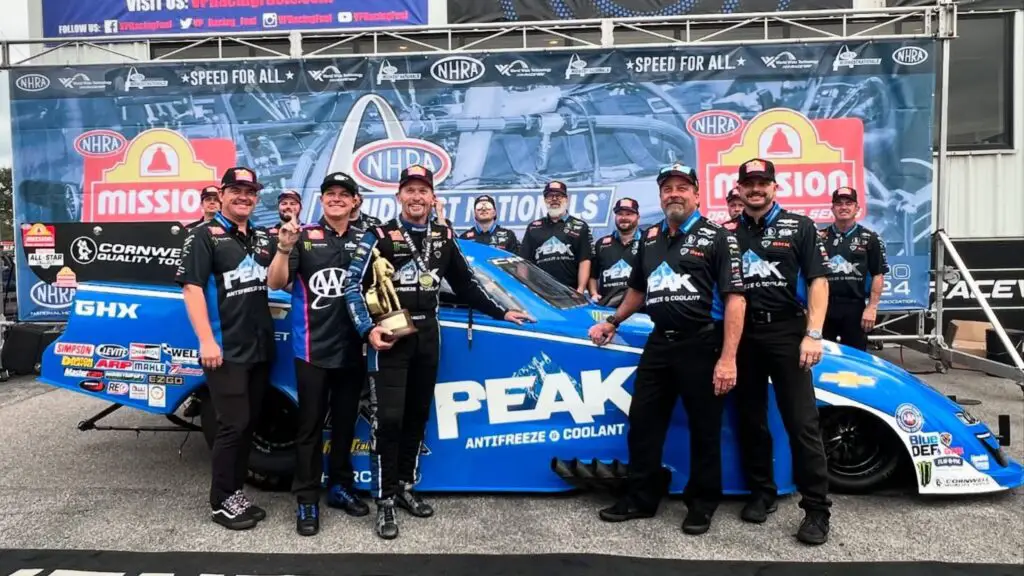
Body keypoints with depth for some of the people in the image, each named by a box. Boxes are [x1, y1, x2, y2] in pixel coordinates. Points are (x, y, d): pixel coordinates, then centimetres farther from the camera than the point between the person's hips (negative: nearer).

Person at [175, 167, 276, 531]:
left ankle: (236, 492, 25)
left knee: (249, 423, 13)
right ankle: (222, 501, 10)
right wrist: (206, 339, -20)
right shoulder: (204, 235, -5)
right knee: (233, 425, -4)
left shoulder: (263, 238, 14)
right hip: (226, 350, -7)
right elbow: (191, 287, -12)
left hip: (261, 348, 7)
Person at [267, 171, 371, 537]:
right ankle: (306, 500, 15)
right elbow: (275, 283, -11)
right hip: (313, 349, -3)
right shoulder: (304, 236, -4)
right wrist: (284, 248, -26)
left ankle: (340, 486, 31)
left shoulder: (365, 240, 6)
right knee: (311, 425, 4)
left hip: (353, 349, 4)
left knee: (345, 422, 16)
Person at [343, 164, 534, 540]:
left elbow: (465, 284, 18)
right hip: (389, 337, -5)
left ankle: (405, 487, 27)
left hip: (427, 337, 5)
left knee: (417, 415, 11)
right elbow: (353, 285, -6)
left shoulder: (444, 238, 10)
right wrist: (368, 328, -17)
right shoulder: (380, 236, -4)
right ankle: (385, 501, 5)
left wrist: (500, 312, 18)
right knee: (387, 419, -7)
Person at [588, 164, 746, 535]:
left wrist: (728, 358, -19)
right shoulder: (650, 238, 13)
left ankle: (702, 503, 24)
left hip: (703, 345, -6)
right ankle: (640, 498, 26)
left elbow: (734, 298, -13)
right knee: (642, 423, 11)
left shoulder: (717, 237, -6)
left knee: (704, 429, 7)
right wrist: (613, 322, 24)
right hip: (659, 342, 6)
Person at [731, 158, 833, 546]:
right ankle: (761, 493, 25)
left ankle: (817, 508, 5)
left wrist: (813, 334, -12)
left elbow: (818, 282, -2)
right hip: (742, 333, 3)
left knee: (802, 421, -3)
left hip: (787, 331, -3)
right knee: (750, 418, 11)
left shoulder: (799, 227, 3)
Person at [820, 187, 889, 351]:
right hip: (823, 306, 1)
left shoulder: (869, 239, 4)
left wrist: (872, 307, -7)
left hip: (855, 307, -1)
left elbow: (878, 275, 1)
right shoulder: (820, 238, 7)